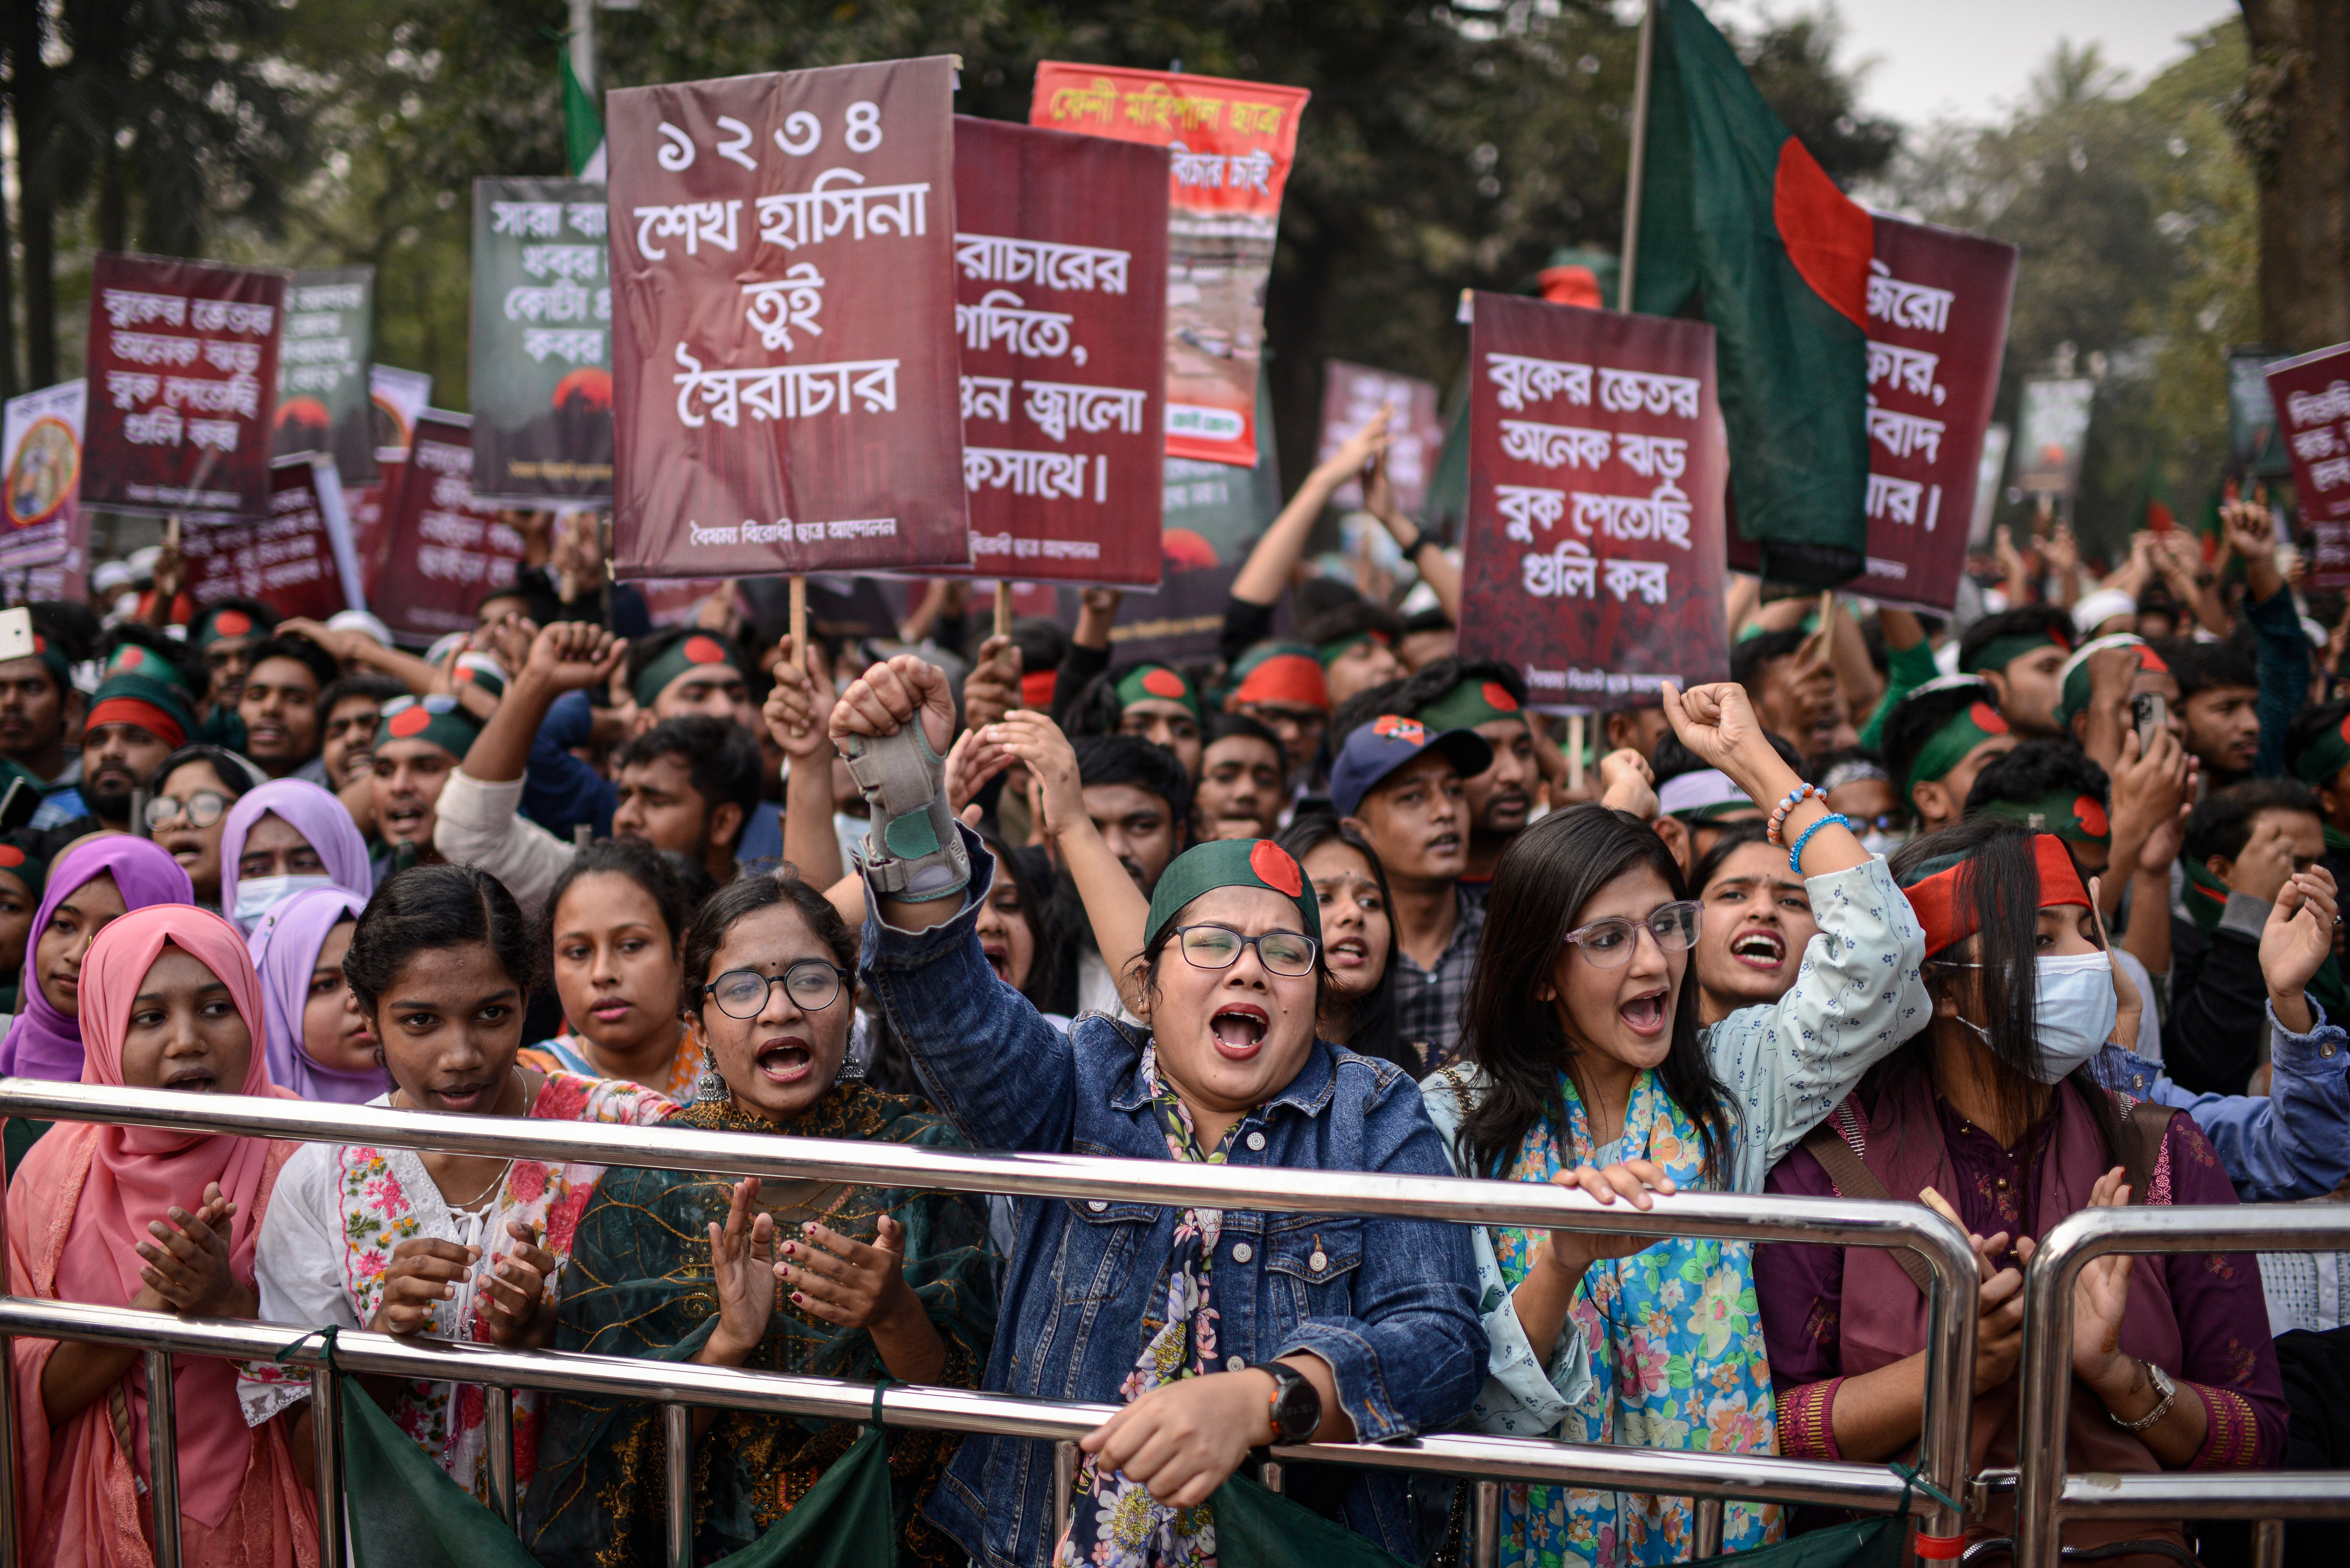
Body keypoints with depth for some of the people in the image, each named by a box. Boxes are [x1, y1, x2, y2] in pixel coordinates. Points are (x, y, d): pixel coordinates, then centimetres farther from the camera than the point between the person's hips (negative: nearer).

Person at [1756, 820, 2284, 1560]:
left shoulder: (2165, 1155, 5)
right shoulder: (1831, 1158, -2)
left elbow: (2258, 1437, 6)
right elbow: (1772, 1429, -4)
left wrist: (2117, 1375, -10)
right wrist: (1954, 1369, -15)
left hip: (2125, 1544, 1)